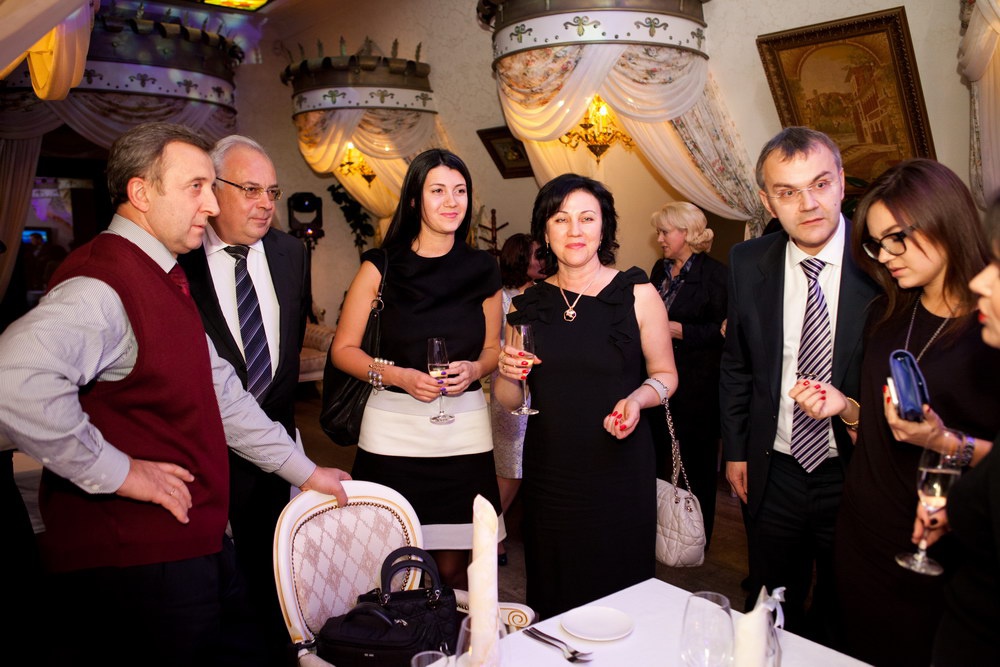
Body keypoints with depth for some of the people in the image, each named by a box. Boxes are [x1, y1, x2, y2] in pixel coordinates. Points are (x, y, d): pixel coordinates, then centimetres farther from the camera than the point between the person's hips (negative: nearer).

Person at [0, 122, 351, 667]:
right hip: (137, 558, -9)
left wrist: (305, 472, 17)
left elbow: (219, 392, 17)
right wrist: (116, 471, -24)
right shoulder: (102, 284, -18)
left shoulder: (164, 279, 14)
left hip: (198, 539, 9)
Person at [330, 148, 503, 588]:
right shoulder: (382, 267, 1)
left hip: (465, 430, 2)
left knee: (453, 566, 7)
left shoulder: (483, 270, 8)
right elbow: (343, 349, 2)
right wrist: (399, 376, -14)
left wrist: (474, 369, -5)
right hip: (394, 429, -2)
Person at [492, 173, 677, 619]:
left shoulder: (637, 294, -3)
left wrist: (638, 398, -17)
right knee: (552, 598, 13)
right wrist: (508, 374, -11)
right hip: (549, 470, 2)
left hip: (619, 469, -2)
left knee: (619, 592, 8)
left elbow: (665, 373, 4)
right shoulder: (528, 305, 4)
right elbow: (510, 400, 10)